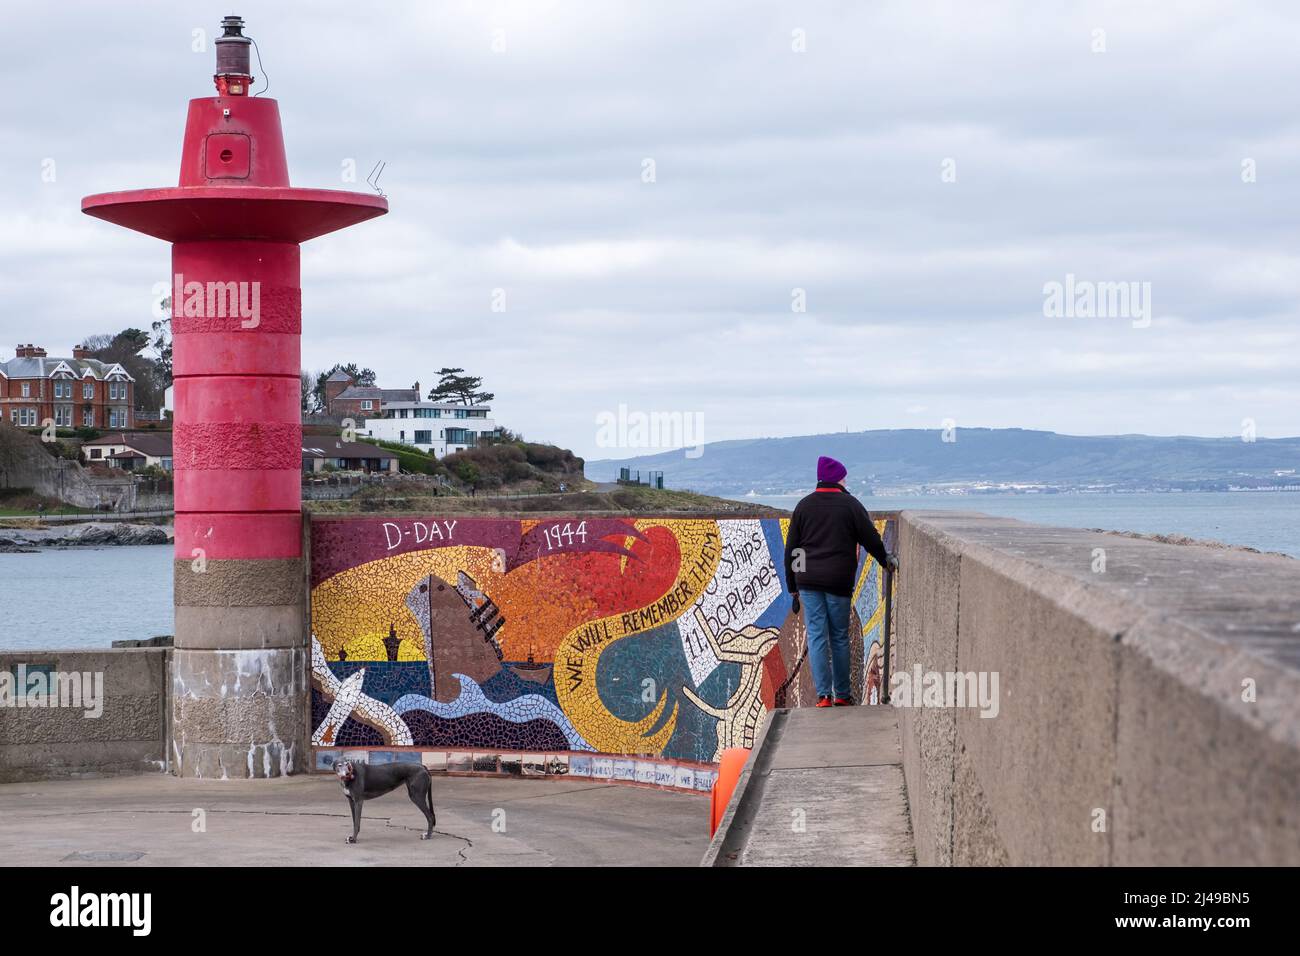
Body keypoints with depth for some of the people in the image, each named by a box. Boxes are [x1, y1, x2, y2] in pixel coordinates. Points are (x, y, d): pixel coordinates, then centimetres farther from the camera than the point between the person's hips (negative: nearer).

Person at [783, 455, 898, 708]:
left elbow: (791, 549, 10)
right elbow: (870, 538, 3)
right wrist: (887, 560, 23)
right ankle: (842, 694, 12)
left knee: (816, 636, 2)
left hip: (808, 581, 2)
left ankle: (823, 694, -5)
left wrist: (793, 588, 16)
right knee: (840, 637, 8)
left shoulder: (804, 506, 8)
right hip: (838, 581, -2)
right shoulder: (850, 504, 0)